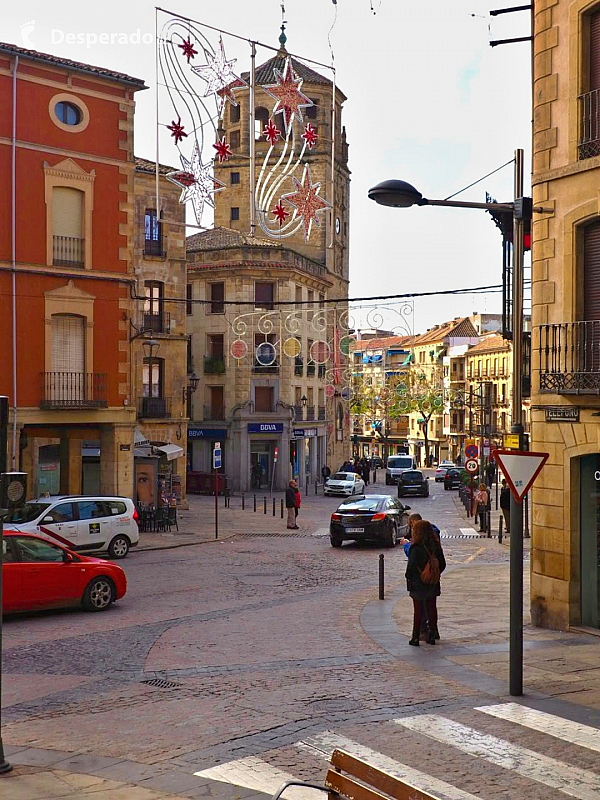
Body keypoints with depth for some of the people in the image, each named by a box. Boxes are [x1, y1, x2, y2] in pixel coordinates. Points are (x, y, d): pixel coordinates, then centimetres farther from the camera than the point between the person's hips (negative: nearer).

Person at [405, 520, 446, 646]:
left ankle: (415, 637, 6)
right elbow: (442, 564, 6)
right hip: (432, 584, 5)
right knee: (432, 609, 14)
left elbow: (411, 566, -17)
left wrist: (408, 577, 0)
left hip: (418, 584, -5)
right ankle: (432, 635, 19)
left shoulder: (416, 548, -19)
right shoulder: (436, 546, -1)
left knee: (418, 611, 3)